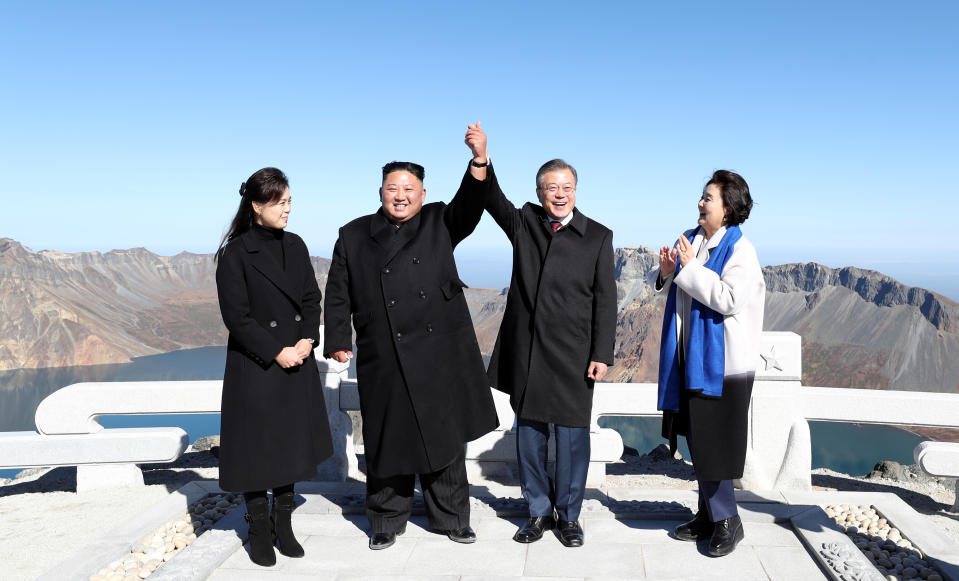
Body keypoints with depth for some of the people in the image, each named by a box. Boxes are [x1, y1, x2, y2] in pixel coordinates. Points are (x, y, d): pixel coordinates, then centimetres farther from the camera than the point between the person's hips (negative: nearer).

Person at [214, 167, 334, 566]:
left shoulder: (295, 246, 6)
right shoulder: (236, 253, -10)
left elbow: (312, 300, 8)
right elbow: (236, 316, -12)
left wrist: (307, 340, -7)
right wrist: (276, 352, -15)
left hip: (297, 362, 5)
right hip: (255, 366, -5)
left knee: (291, 443, 12)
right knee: (257, 447, 4)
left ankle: (284, 526, 26)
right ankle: (259, 530, 20)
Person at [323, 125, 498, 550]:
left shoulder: (440, 224, 9)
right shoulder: (355, 236, 8)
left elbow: (469, 208, -10)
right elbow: (338, 295, 9)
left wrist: (479, 162, -24)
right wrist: (337, 341, 3)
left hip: (441, 354, 1)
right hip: (385, 361, 0)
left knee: (445, 436, 9)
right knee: (389, 440, 7)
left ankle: (450, 517, 24)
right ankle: (387, 520, 24)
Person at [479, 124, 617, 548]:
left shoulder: (598, 237, 2)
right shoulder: (523, 223, 7)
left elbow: (605, 301, -1)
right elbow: (493, 200, -10)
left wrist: (602, 354, -6)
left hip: (573, 354, -2)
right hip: (525, 351, 2)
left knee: (572, 437, 5)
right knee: (529, 433, 11)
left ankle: (569, 515, 22)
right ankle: (538, 512, 26)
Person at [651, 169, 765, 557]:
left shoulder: (741, 250, -12)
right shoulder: (689, 239, 10)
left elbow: (730, 299, -23)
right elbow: (666, 287, 18)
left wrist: (691, 268, -20)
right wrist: (665, 273, -5)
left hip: (722, 361, -7)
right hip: (689, 357, 8)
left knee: (711, 444, -3)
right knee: (696, 438, 14)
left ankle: (727, 520, 14)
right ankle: (709, 515, 27)